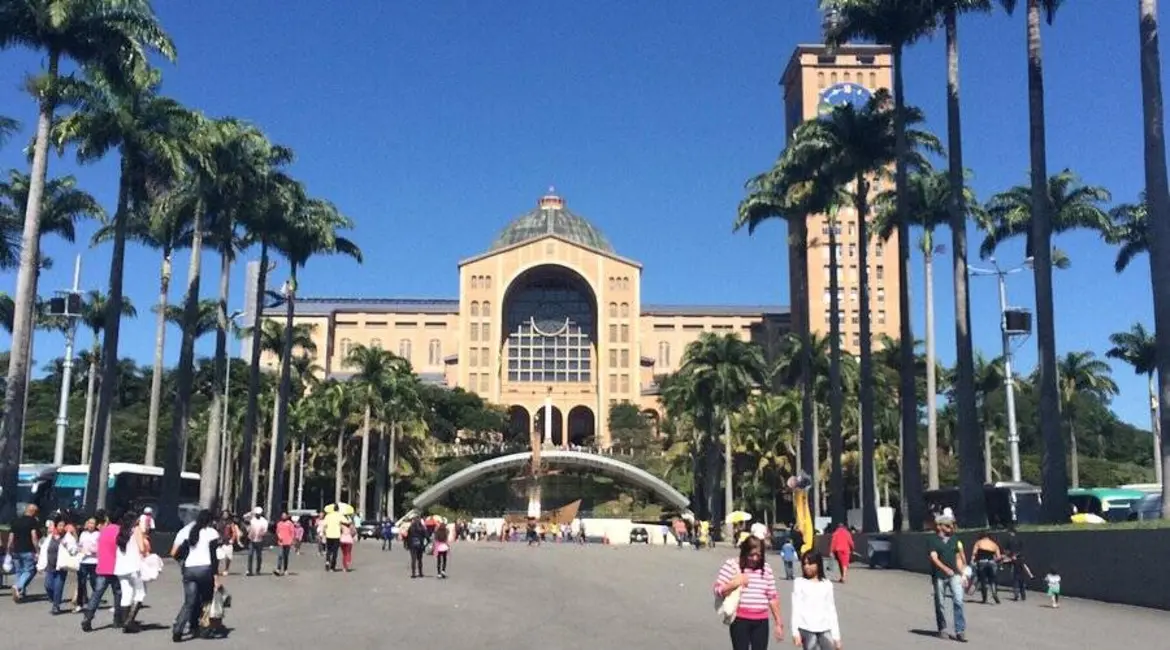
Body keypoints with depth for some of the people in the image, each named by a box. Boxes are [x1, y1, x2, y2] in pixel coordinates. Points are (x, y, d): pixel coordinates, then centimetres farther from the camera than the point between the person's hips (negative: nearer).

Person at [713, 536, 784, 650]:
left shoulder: (766, 568, 8)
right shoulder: (731, 565, -3)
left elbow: (773, 597, 12)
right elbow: (718, 591, -5)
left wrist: (778, 623, 12)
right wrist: (734, 583, -21)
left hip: (761, 621, 4)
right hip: (740, 620, -3)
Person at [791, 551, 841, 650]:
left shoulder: (827, 584, 10)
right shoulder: (799, 582, 3)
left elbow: (832, 610, 11)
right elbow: (796, 608, 0)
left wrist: (836, 635, 9)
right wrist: (795, 632, -8)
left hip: (825, 629, 2)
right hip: (806, 629, -2)